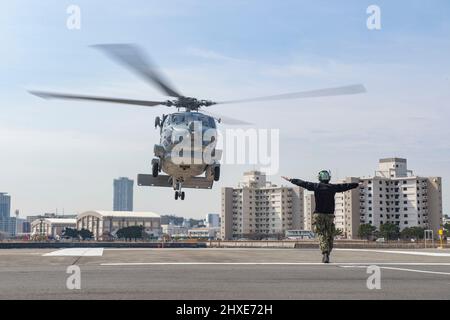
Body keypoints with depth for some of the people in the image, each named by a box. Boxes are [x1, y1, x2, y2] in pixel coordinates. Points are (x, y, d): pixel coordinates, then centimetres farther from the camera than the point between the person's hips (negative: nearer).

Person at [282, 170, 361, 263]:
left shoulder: (316, 186, -1)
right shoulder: (333, 187, 1)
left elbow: (303, 183, 5)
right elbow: (345, 186, 13)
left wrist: (290, 180, 16)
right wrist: (357, 184, 28)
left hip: (319, 215, -1)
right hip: (330, 215, 1)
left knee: (321, 235, 0)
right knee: (329, 236, 11)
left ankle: (325, 254, -16)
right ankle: (327, 255, 12)